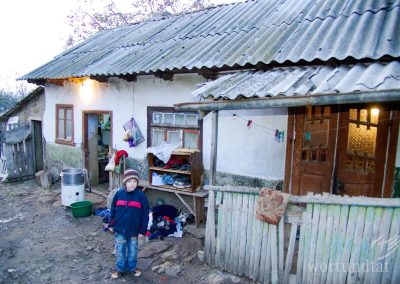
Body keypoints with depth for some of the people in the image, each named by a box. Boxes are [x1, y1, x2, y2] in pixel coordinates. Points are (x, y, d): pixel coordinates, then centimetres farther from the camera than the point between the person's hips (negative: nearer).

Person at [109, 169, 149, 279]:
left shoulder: (141, 195, -14)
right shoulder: (119, 194, -9)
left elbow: (145, 214, -8)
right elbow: (113, 210, 4)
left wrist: (143, 230, -7)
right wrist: (112, 224, 7)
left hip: (134, 230, -1)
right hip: (120, 229, 1)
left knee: (133, 250, 16)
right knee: (120, 250, 16)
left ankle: (132, 267, 38)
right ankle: (120, 269, 36)